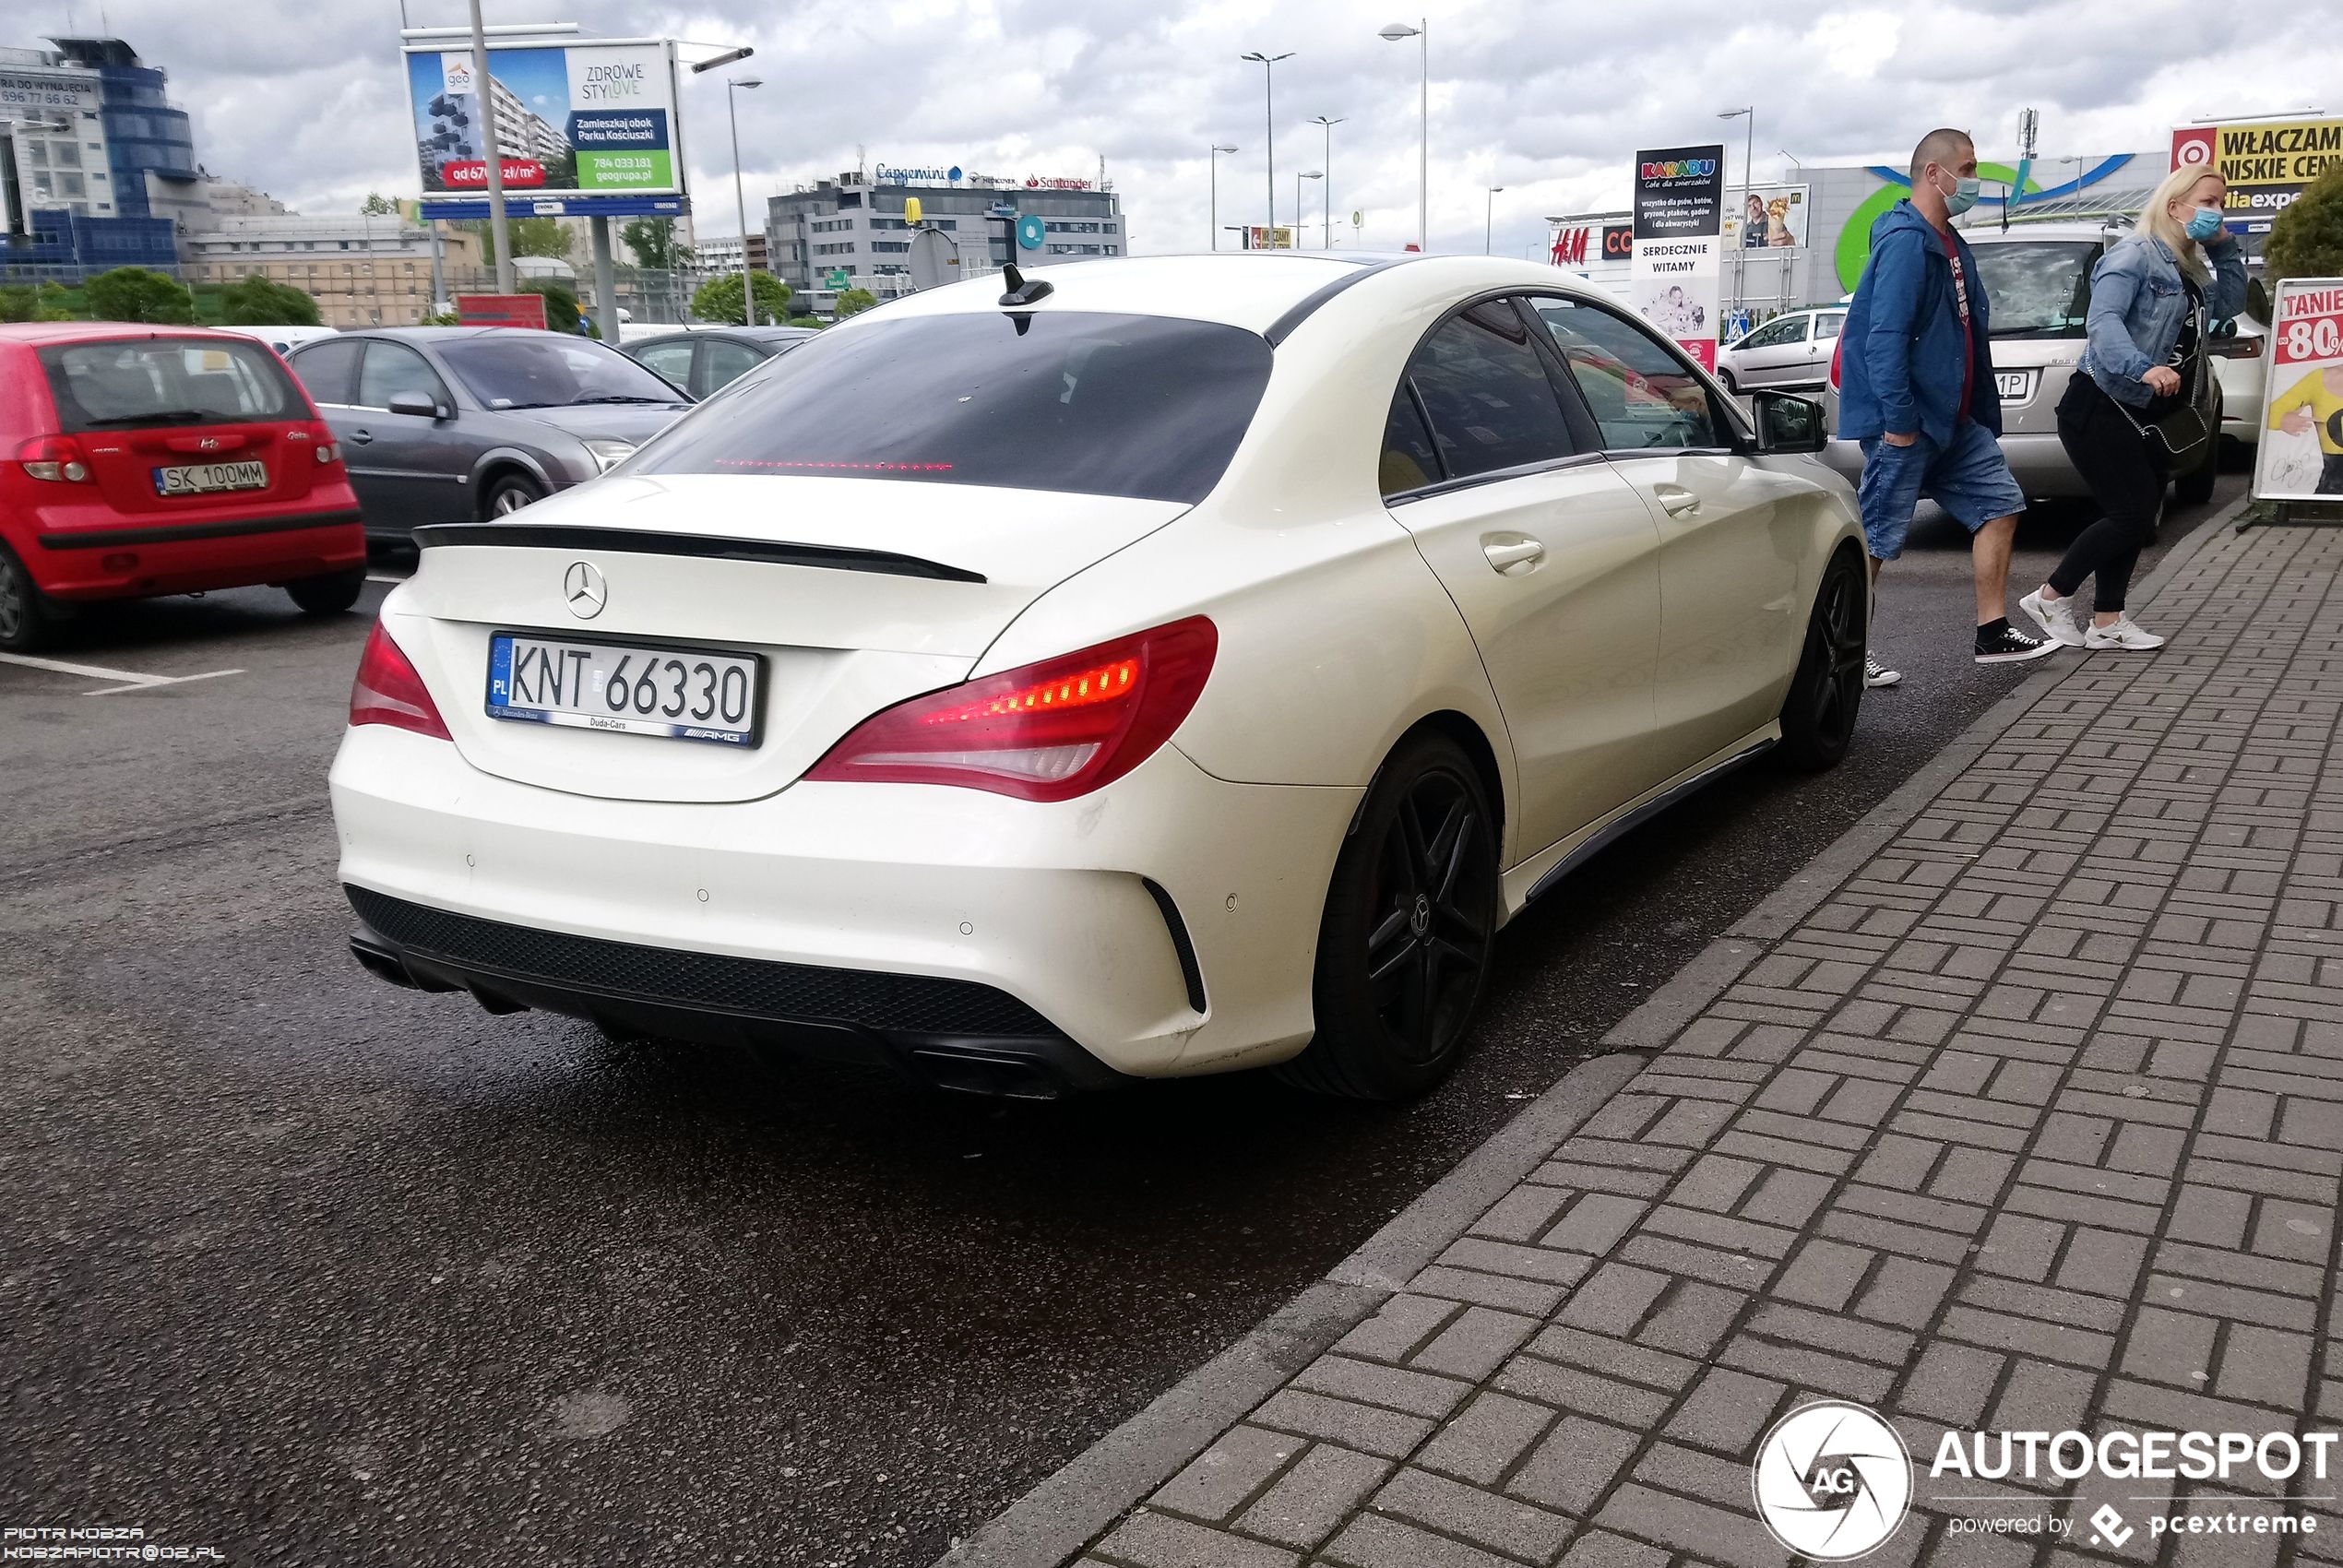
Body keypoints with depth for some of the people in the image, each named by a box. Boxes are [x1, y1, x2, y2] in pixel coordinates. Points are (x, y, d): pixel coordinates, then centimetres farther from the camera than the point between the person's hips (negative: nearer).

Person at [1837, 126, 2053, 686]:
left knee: (2000, 502, 10)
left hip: (1953, 420, 10)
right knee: (1877, 537, -4)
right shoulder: (1906, 241, -16)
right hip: (1906, 421, -10)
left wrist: (1984, 415, 20)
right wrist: (1898, 421, -26)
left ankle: (1993, 635, 16)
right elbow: (1886, 337, -24)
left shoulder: (1949, 244, 16)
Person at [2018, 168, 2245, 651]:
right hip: (2100, 410, -10)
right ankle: (2050, 598, 0)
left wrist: (2225, 248, 11)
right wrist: (2143, 368, -43)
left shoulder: (2190, 268, 17)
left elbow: (2230, 303, 23)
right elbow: (2102, 320, -27)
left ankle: (2106, 621, 13)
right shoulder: (2134, 255, -12)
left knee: (2136, 519, 7)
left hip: (2145, 418, 10)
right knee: (2134, 516, -13)